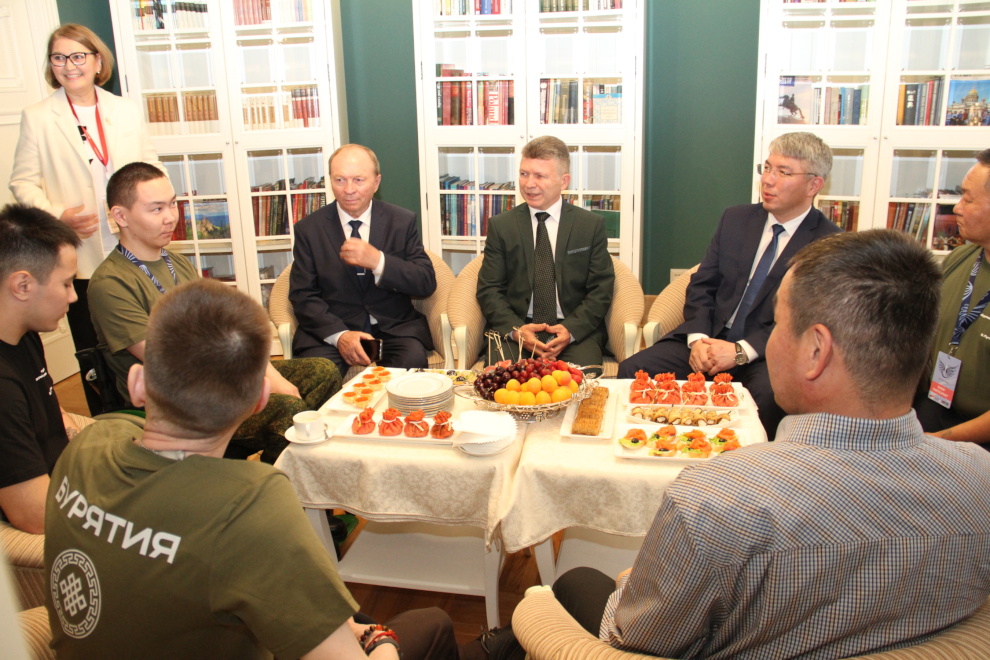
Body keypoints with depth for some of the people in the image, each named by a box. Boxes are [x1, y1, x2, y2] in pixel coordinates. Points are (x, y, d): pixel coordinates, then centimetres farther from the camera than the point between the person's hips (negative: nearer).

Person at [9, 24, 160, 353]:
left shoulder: (127, 111, 9)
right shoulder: (36, 117, 1)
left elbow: (151, 166, 12)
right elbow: (23, 181, 0)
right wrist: (56, 215, -17)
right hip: (81, 257, -2)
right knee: (93, 350, 7)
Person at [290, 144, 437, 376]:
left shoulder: (403, 221, 4)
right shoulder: (309, 228, 4)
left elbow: (427, 283, -2)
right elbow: (302, 295, 0)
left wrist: (377, 261, -19)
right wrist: (339, 335, -17)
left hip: (394, 327, 1)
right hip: (330, 329, -1)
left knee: (413, 361, -29)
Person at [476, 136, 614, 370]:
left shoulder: (592, 225, 7)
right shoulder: (500, 225, 8)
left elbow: (601, 289, 3)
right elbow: (489, 289, 4)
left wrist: (571, 329, -14)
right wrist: (515, 330, -14)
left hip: (576, 330, 0)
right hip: (514, 328, 0)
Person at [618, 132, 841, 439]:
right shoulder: (735, 218, 12)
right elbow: (702, 285, 11)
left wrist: (741, 351, -19)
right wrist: (698, 339, -8)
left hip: (767, 355, -3)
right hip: (708, 339, 4)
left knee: (768, 395, -37)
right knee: (632, 369, -18)